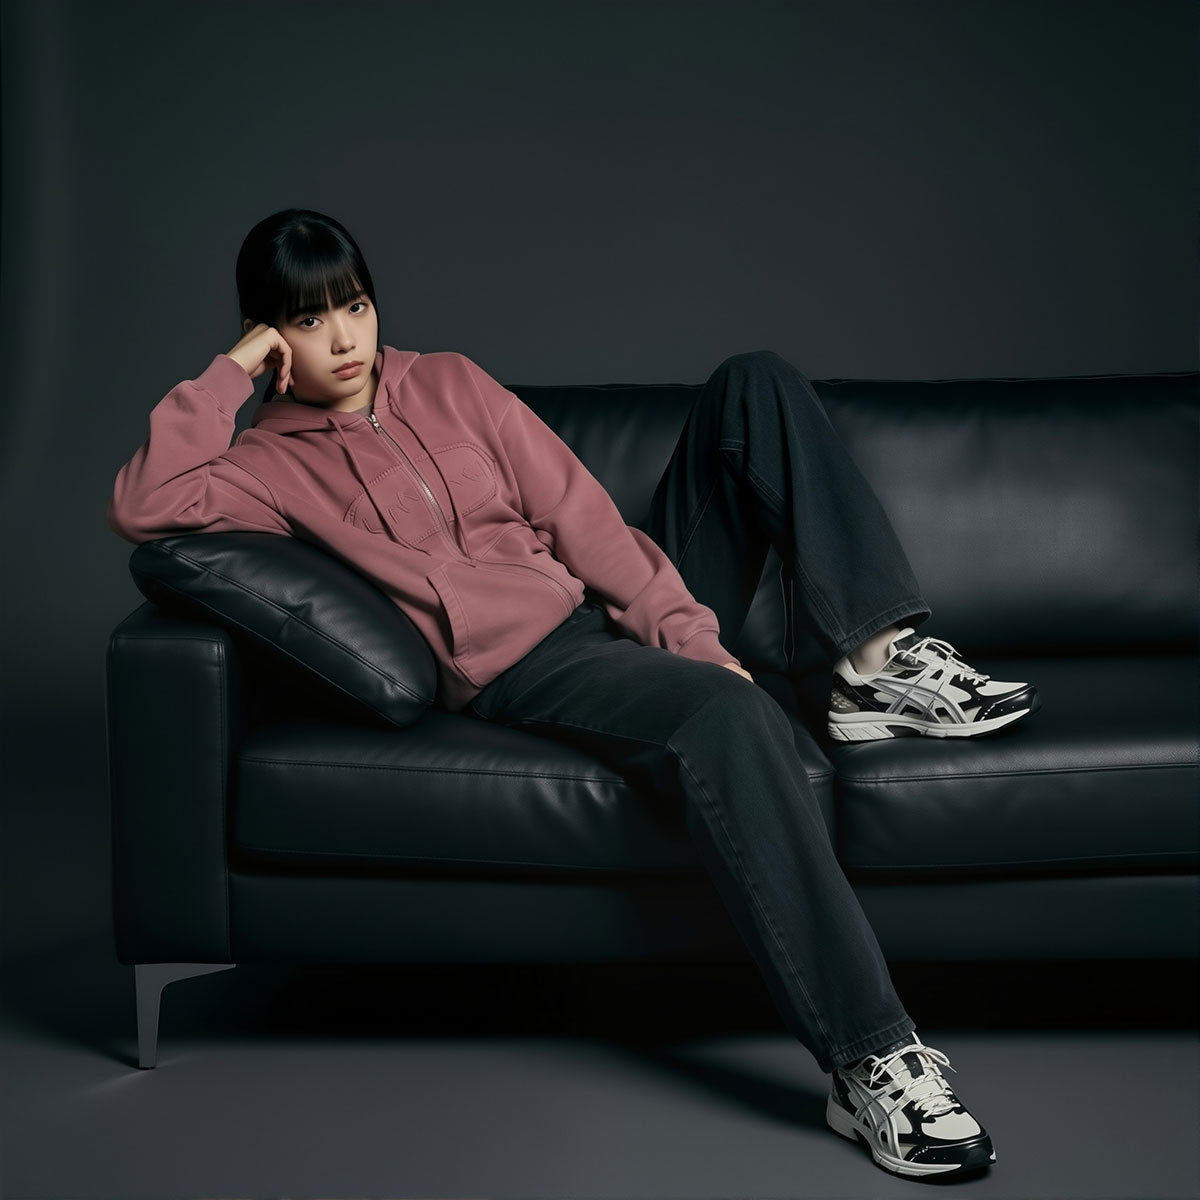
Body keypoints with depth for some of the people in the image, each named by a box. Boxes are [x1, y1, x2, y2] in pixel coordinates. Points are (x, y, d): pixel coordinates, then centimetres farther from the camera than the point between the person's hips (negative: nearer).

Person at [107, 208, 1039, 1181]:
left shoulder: (448, 382, 15)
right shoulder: (271, 462, 4)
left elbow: (575, 511, 4)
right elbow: (141, 509, -17)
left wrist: (687, 628, -8)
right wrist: (229, 373, -9)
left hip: (627, 601, 6)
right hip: (522, 667, -6)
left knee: (754, 381, -4)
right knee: (731, 718, -38)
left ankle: (882, 658, -17)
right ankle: (872, 1064, -39)